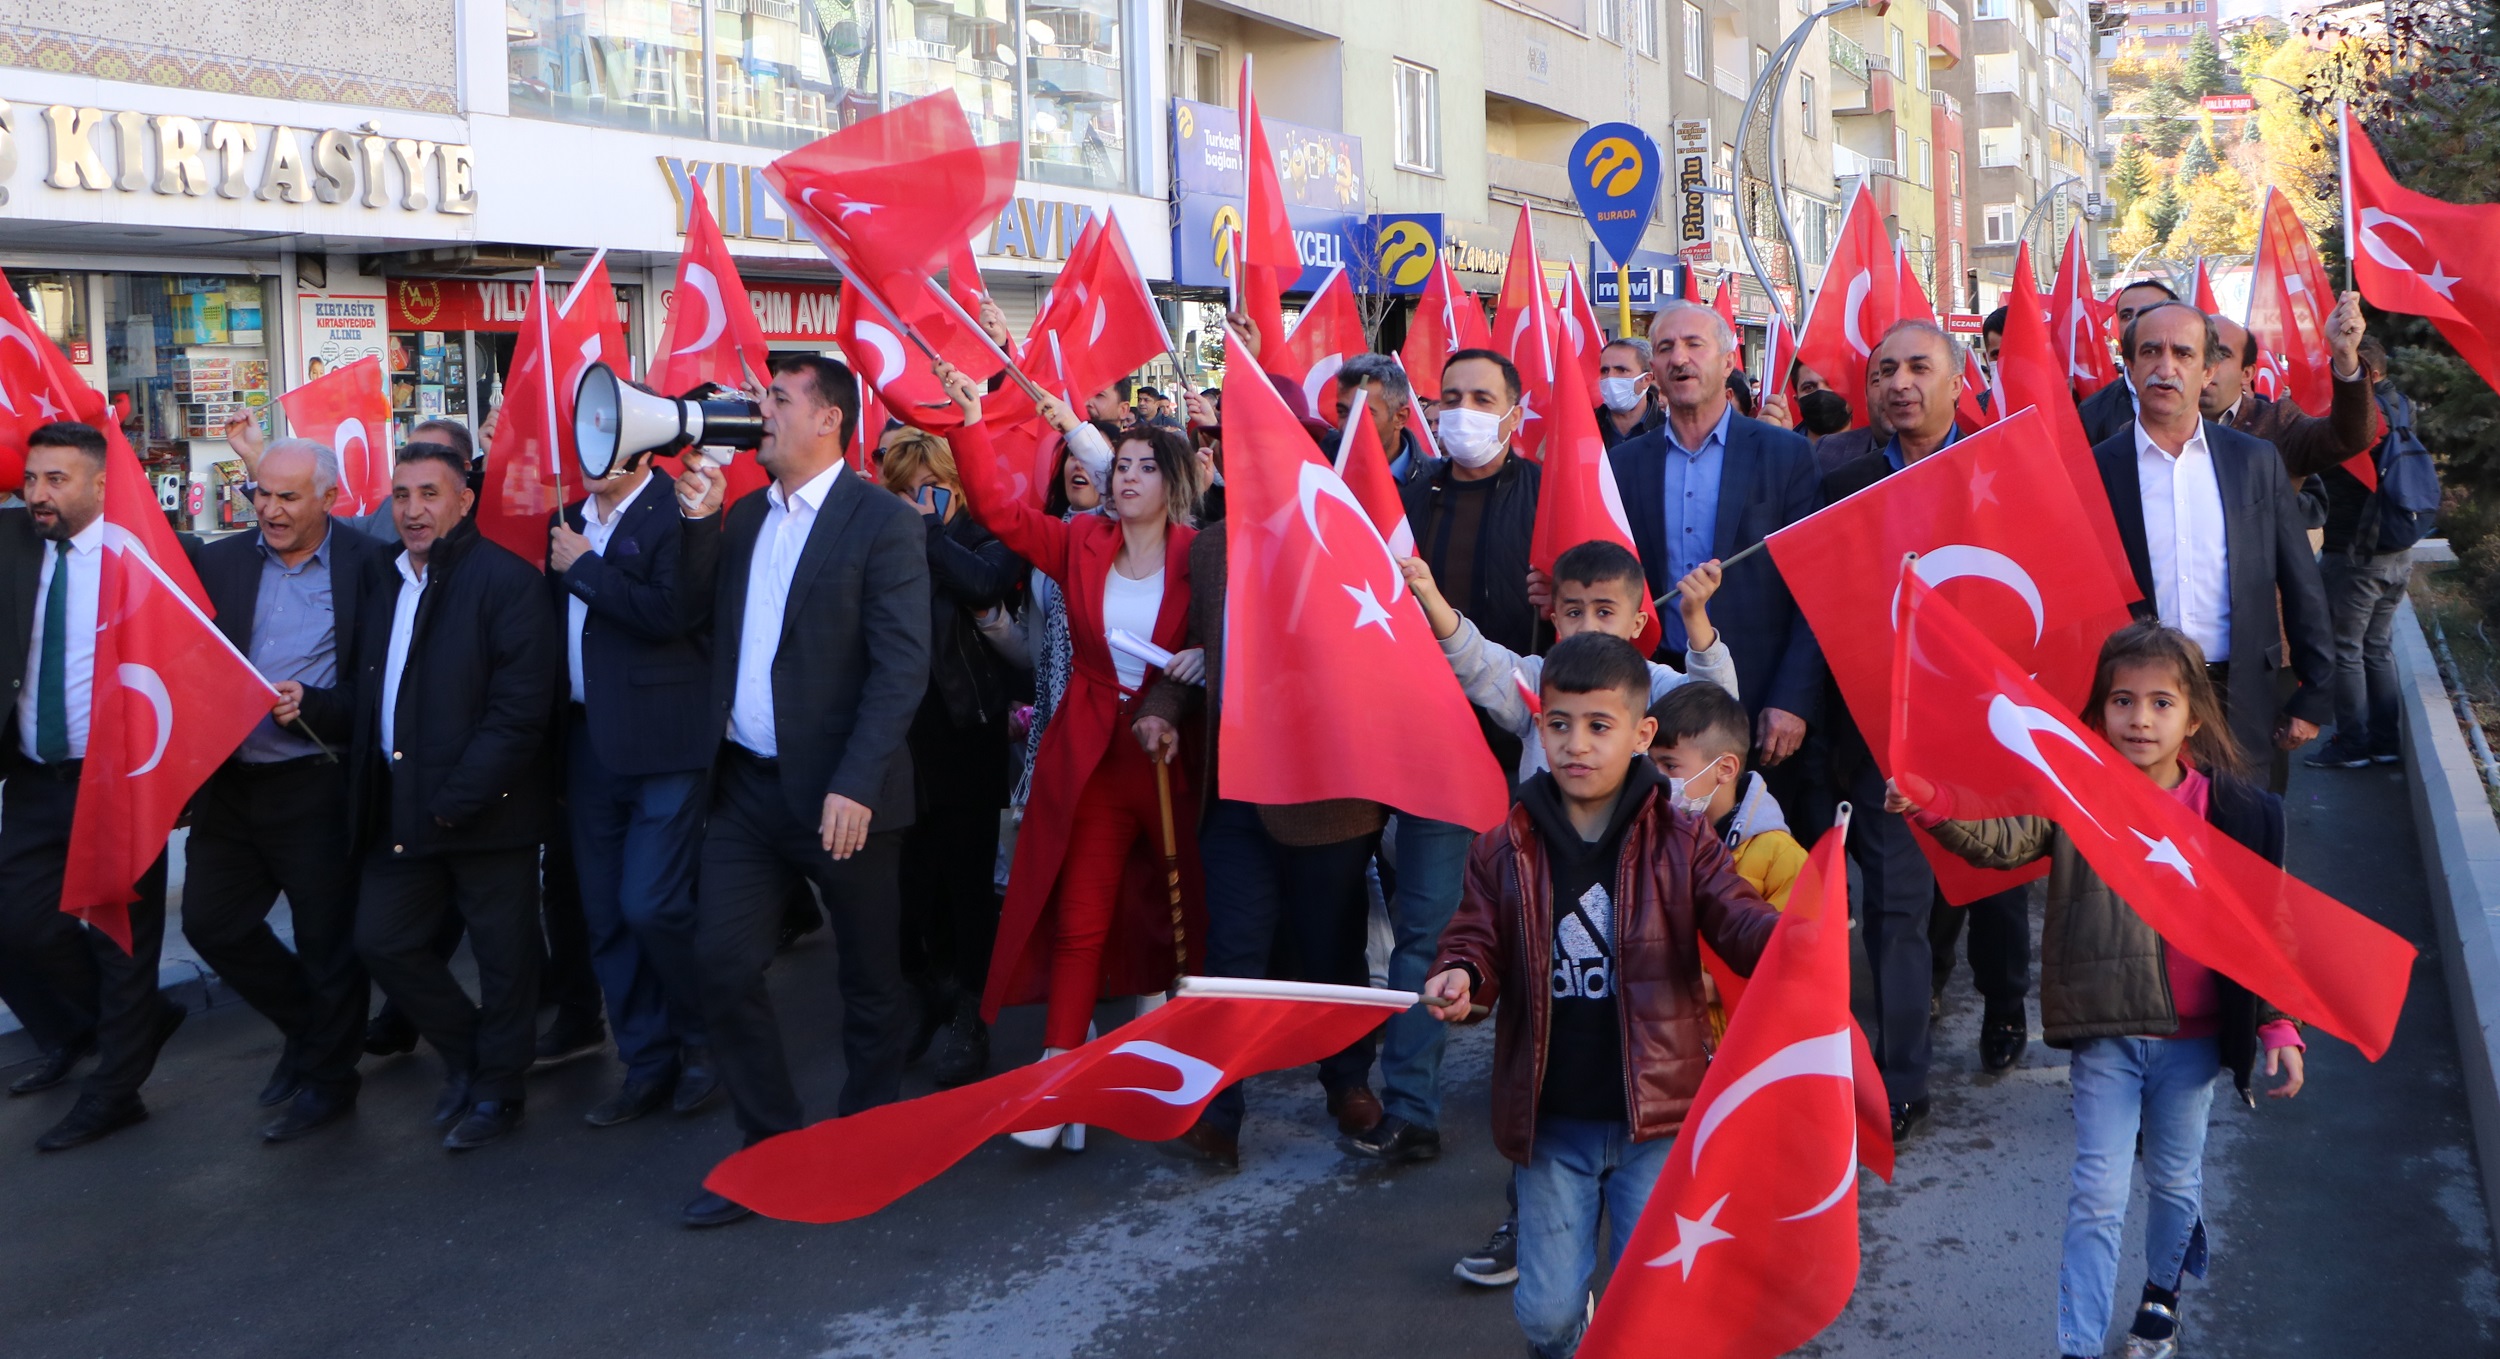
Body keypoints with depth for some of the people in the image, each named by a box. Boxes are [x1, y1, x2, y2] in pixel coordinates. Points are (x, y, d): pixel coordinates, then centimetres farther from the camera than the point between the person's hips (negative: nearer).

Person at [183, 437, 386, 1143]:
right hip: (230, 782, 5)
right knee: (210, 922, 12)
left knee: (327, 939, 6)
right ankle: (307, 1026, 35)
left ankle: (327, 1077, 25)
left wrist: (312, 707, -22)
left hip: (317, 787, -5)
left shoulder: (368, 567, -7)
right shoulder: (218, 562, 7)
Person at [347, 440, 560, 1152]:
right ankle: (464, 1048, 29)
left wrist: (456, 799, -19)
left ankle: (496, 1088, 22)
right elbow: (369, 697, 19)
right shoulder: (381, 583, 13)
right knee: (381, 939, 8)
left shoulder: (505, 579, -11)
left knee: (503, 957, 4)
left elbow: (520, 710, -17)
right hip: (400, 811, 7)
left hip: (485, 806, -7)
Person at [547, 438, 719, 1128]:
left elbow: (672, 613, -21)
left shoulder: (676, 513, -8)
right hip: (588, 741, 8)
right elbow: (555, 616, 21)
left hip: (661, 742, -8)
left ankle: (700, 1038, 15)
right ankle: (647, 1065, 20)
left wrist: (583, 568, -12)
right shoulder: (570, 521, 16)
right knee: (603, 915, 9)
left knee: (650, 905, -9)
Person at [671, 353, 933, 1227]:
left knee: (870, 977, 9)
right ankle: (771, 1146, 18)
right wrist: (699, 524, -1)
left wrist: (855, 785, -22)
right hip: (746, 784, 6)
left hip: (840, 792, -6)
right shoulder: (744, 515, 12)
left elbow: (902, 665, -15)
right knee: (722, 964, 3)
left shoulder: (882, 523, -10)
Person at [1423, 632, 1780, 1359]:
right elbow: (1477, 941, 2)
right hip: (1550, 1124, 1)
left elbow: (1739, 922, -10)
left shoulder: (1681, 842, -3)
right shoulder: (1503, 851, 0)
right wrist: (1460, 978, -22)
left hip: (1655, 1115, -1)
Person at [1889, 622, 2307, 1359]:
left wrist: (2279, 1024, 1)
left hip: (2192, 1035, 2)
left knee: (2176, 1180, 21)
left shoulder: (2234, 810, -4)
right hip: (2103, 1031, -2)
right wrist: (1930, 804, -42)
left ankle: (2162, 1292, 47)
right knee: (2098, 1195, 1)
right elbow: (2000, 838, -23)